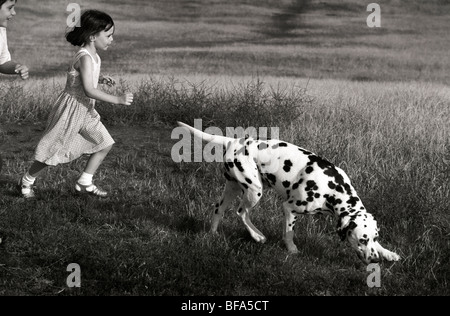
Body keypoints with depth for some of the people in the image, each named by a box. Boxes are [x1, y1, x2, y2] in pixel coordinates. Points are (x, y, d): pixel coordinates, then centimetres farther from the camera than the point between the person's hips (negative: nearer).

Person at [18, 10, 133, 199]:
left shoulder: (94, 56, 4)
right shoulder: (85, 57, -25)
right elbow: (89, 91, -31)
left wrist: (101, 79, 5)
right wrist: (118, 100, -31)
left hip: (86, 110, 9)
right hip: (71, 109, -9)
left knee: (105, 144, 5)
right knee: (53, 151, 3)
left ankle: (84, 183, 14)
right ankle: (27, 181, 22)